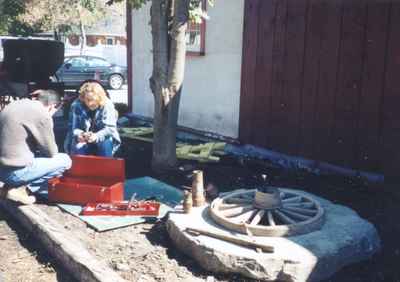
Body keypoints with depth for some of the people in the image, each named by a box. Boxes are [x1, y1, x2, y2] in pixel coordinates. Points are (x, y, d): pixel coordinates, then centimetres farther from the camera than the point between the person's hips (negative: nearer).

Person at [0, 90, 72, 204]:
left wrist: (37, 150, 18)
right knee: (65, 160, 3)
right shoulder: (42, 115, -15)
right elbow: (51, 152, -5)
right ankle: (21, 189, -3)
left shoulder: (16, 105, 10)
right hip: (16, 171, -9)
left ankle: (10, 185, 11)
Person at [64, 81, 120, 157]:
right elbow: (73, 127, -11)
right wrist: (79, 134, -35)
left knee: (105, 144, -32)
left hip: (101, 138, -1)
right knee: (77, 149, -29)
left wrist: (96, 136, -39)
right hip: (82, 140, 1)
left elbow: (109, 128, -20)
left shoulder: (107, 105, -15)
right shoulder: (76, 105, -11)